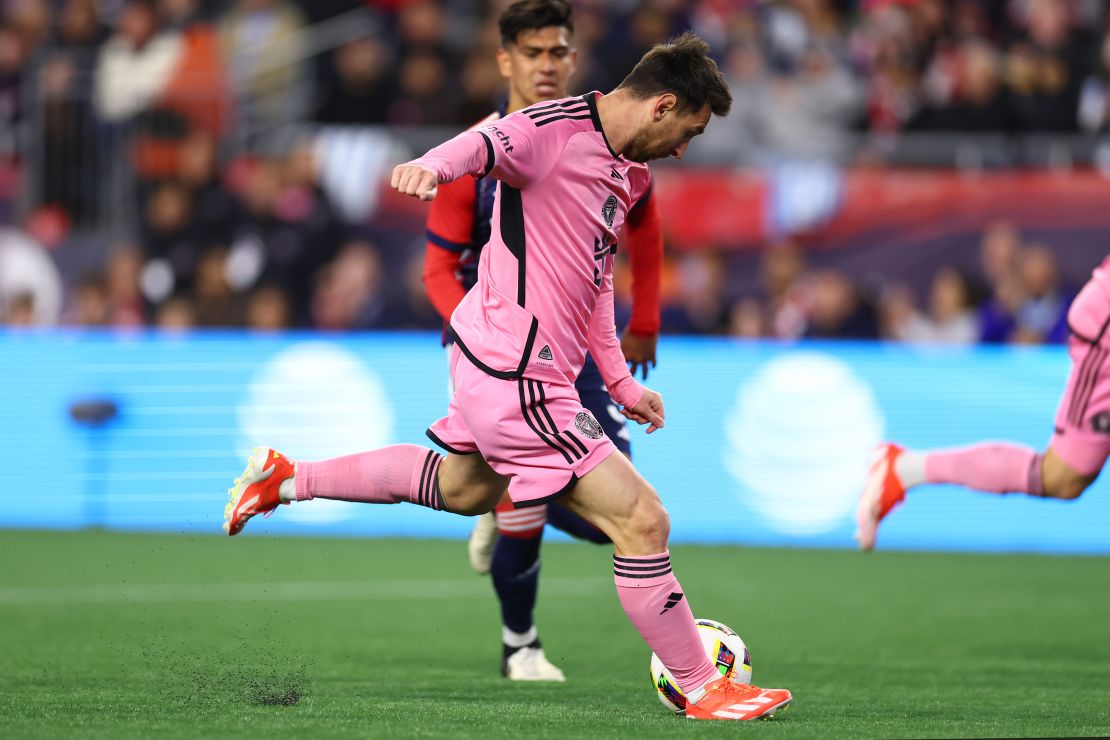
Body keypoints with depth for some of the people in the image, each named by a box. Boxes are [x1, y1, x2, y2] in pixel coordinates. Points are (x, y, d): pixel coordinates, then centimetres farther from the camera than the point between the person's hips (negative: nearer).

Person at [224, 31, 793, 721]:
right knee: (642, 520, -8)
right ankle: (703, 690, 3)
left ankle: (286, 479, 41)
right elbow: (491, 144, -37)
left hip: (494, 364, 11)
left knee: (464, 487, 34)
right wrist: (433, 165, -59)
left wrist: (621, 382, 24)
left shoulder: (626, 172, 13)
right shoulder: (559, 129, -17)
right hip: (518, 378, -11)